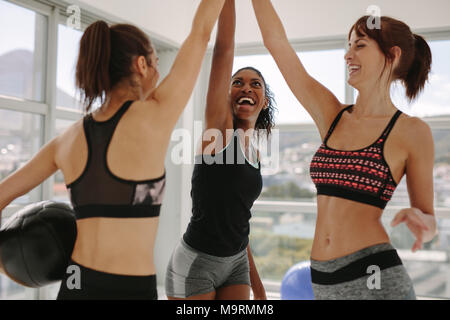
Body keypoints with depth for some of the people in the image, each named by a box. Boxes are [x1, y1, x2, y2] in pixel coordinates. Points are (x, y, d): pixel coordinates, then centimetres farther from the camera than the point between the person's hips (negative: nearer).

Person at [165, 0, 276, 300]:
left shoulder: (254, 153, 9)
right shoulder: (218, 126, -8)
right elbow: (224, 49, -17)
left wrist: (255, 280, 17)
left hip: (237, 263, 6)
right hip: (196, 261, -6)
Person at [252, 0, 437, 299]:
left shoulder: (412, 131, -6)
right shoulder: (331, 116, 5)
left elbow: (428, 218, 0)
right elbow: (276, 41, 5)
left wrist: (421, 222, -21)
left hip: (375, 278, -4)